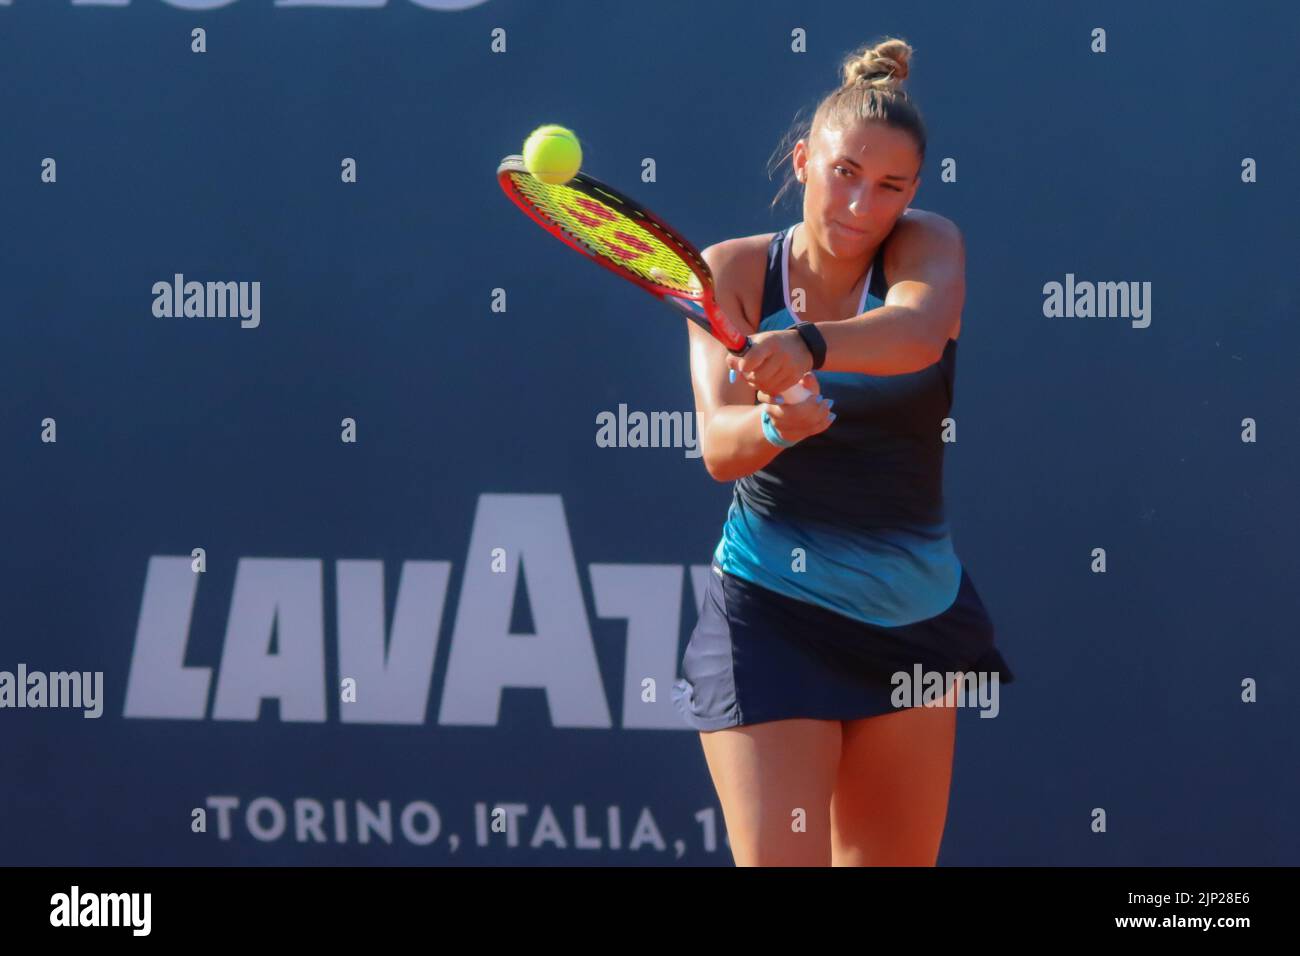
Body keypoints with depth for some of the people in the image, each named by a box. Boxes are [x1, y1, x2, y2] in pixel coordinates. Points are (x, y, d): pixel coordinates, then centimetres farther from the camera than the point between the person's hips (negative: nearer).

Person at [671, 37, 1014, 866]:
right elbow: (718, 447, -19)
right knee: (782, 860, -15)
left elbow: (918, 332, -30)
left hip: (915, 612, 2)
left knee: (895, 865, 8)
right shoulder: (735, 271, -5)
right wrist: (773, 425, -42)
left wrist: (808, 345, -50)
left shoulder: (927, 245, -4)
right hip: (770, 612, -2)